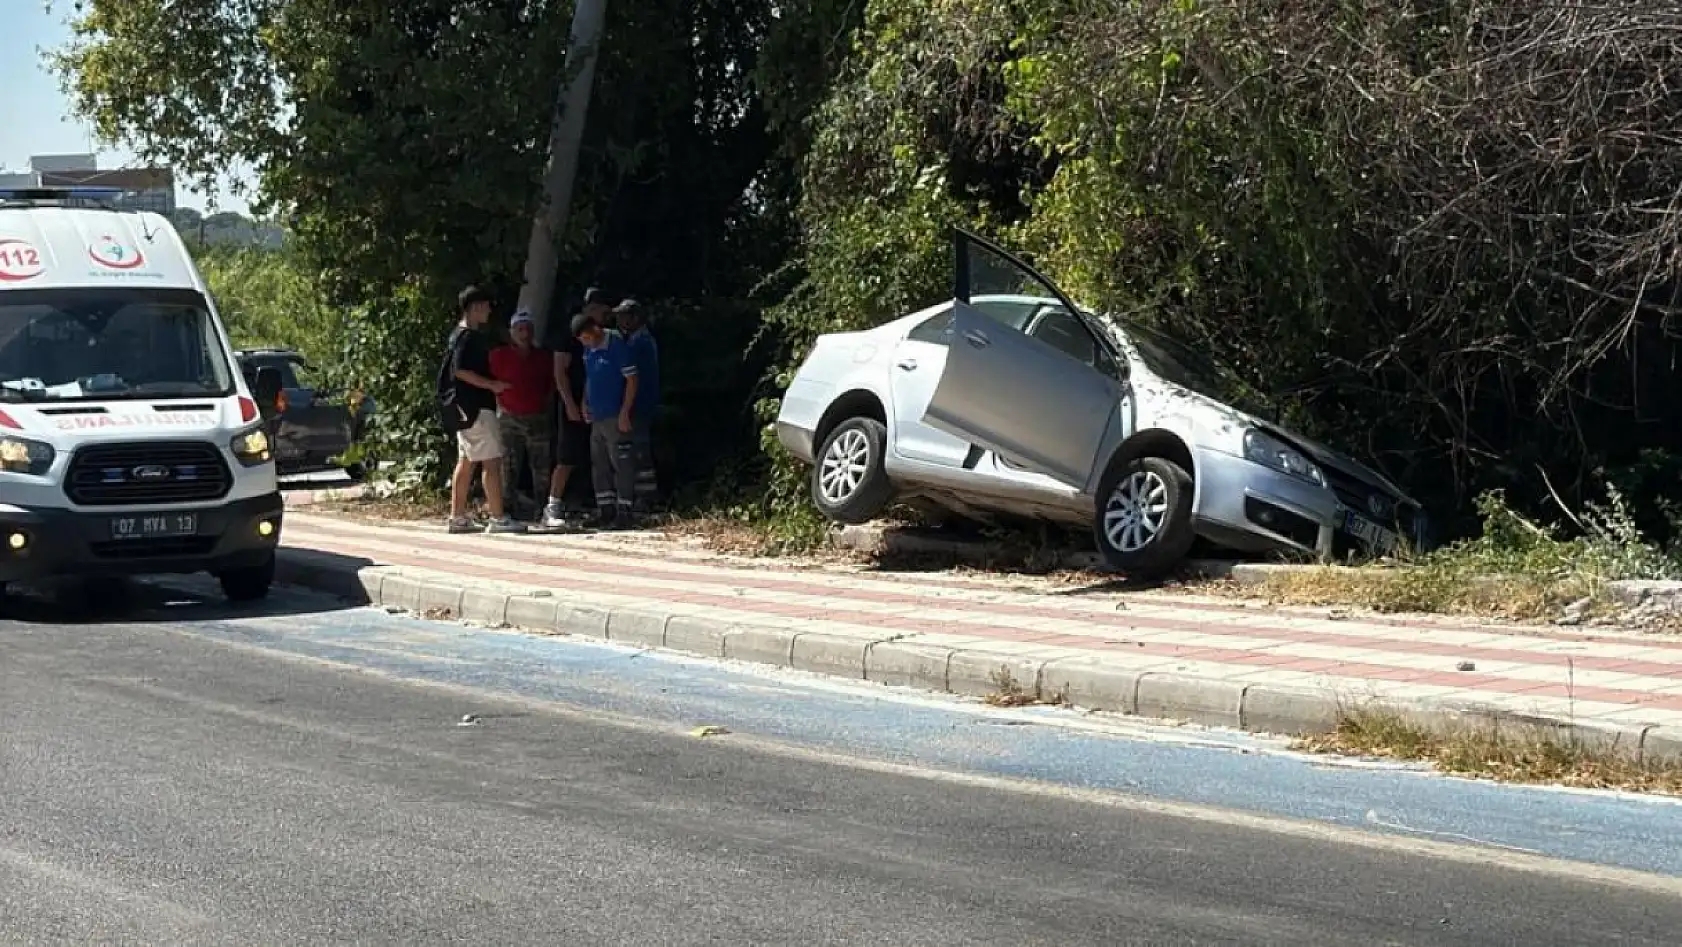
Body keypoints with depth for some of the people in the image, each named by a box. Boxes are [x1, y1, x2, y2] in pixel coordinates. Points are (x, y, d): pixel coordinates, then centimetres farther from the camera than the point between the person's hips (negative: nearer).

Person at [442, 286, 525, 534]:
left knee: (466, 462, 12)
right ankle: (498, 518, -12)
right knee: (492, 461, -11)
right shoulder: (469, 336, -15)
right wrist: (492, 385, -20)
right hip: (476, 407, -11)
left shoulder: (461, 335, 17)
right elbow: (460, 371, -23)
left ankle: (458, 517, 14)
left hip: (466, 408, 11)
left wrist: (493, 385, 20)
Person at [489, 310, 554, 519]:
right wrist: (500, 405, -2)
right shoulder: (500, 355, 3)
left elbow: (551, 385, 20)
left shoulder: (543, 357, 11)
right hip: (509, 417, -3)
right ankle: (508, 508, -3)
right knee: (509, 466, -5)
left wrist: (546, 406, 9)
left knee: (541, 465, 1)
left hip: (538, 417, 3)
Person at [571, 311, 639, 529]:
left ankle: (623, 513, -2)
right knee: (599, 465, 11)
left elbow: (631, 380, -13)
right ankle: (606, 511, 18)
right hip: (597, 417, 8)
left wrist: (625, 413, -16)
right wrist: (585, 403, 11)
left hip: (615, 418, -8)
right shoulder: (588, 350, 10)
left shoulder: (617, 346, -12)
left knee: (622, 464, -5)